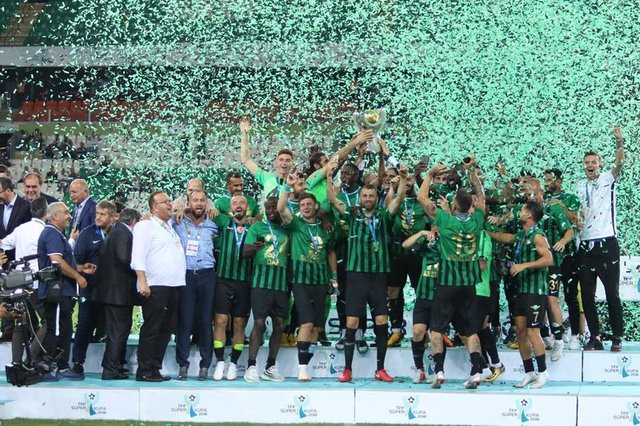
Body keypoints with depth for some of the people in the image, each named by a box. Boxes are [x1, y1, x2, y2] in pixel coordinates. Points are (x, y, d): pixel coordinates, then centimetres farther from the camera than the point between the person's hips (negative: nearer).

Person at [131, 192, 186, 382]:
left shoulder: (171, 227, 21)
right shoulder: (145, 226, -2)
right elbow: (138, 257, -10)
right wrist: (143, 283, -18)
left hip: (174, 286, 8)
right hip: (155, 287, -8)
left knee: (166, 330, 8)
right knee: (151, 330, -6)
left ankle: (155, 369, 14)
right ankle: (144, 371, -2)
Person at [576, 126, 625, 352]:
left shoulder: (607, 180, 2)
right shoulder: (580, 187, 13)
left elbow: (619, 164, -17)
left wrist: (620, 141, -32)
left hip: (606, 244, -4)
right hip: (585, 246, 4)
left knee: (612, 293, -2)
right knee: (587, 295, 4)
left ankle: (617, 337, 3)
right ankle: (595, 337, 11)